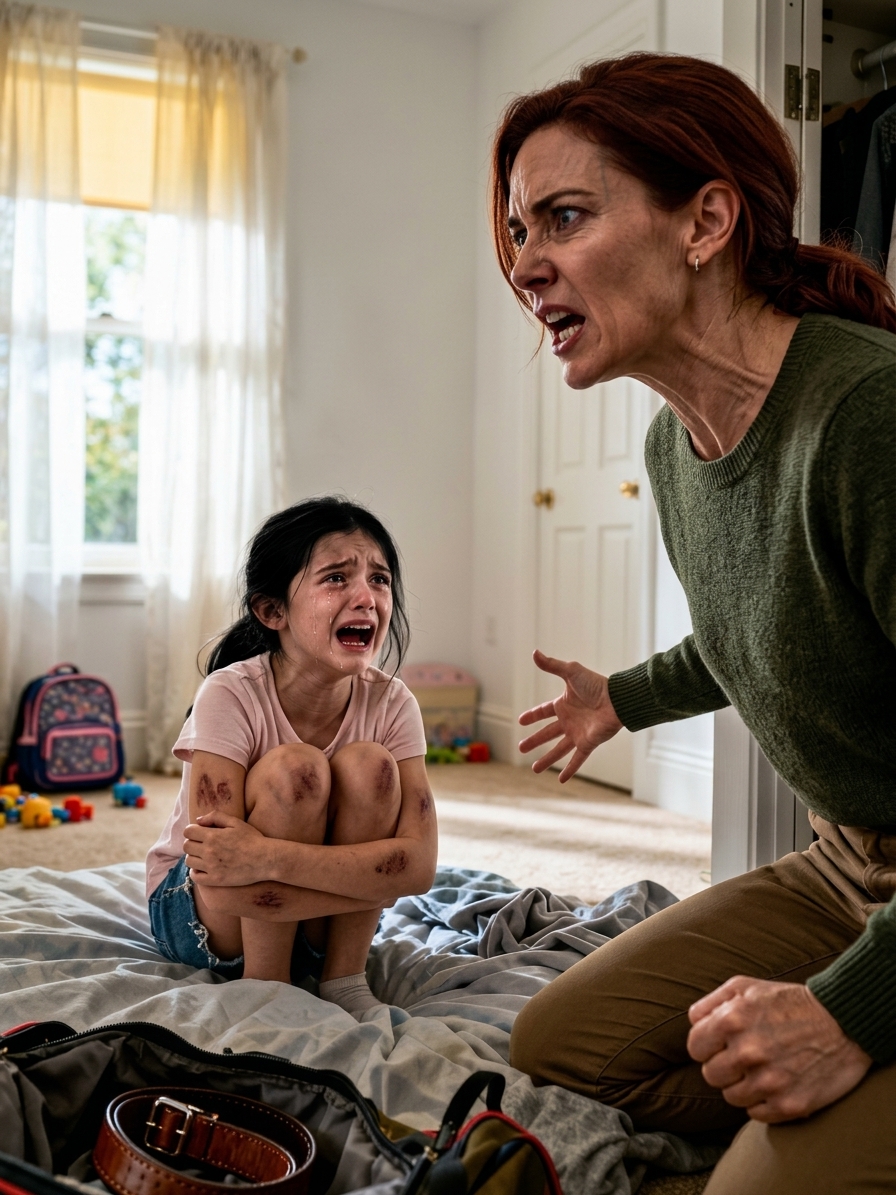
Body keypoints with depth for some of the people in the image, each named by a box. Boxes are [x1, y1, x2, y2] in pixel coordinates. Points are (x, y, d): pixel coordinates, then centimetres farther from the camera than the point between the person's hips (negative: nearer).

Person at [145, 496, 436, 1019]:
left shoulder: (391, 703, -16)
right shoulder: (230, 696, -26)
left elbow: (420, 863, -27)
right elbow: (226, 886, -31)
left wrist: (266, 856, -38)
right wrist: (379, 877, -34)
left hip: (319, 931, 3)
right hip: (194, 913, -3)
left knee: (368, 765, -25)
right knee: (296, 768, -31)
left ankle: (343, 979, -12)